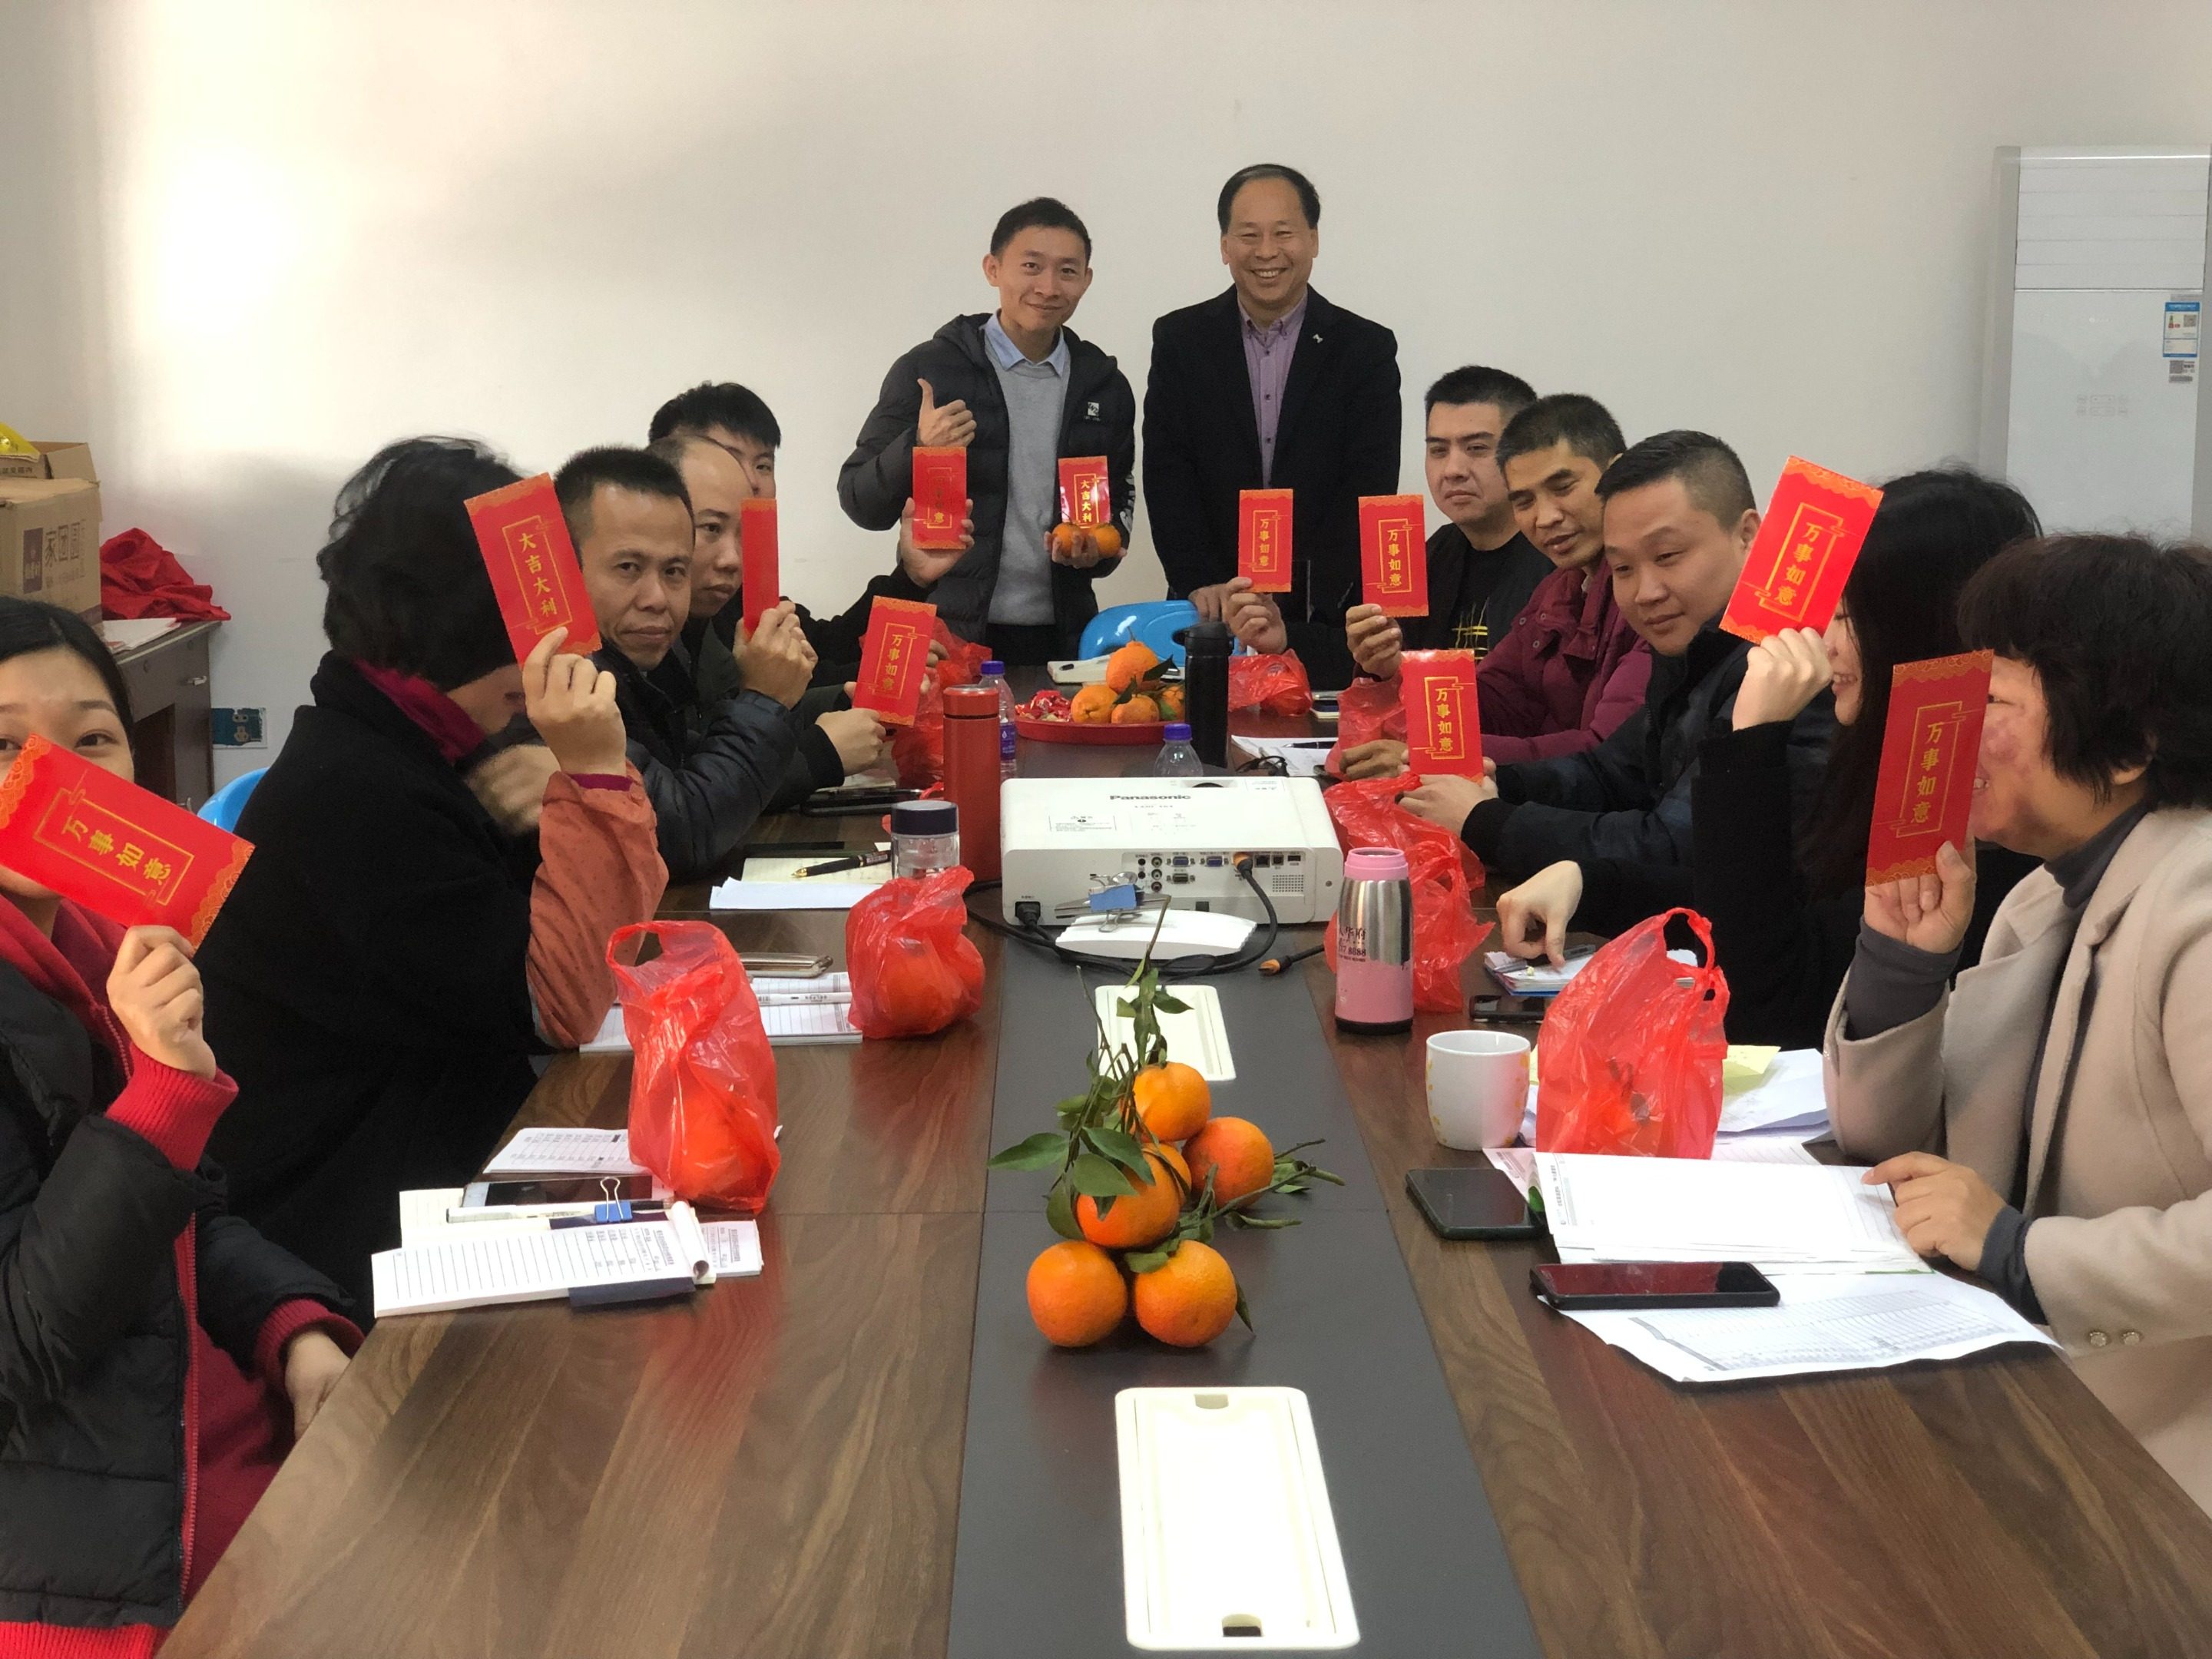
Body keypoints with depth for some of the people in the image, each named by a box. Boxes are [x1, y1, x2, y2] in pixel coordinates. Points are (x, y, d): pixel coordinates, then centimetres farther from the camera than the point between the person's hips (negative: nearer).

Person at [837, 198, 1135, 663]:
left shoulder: (1105, 387, 9)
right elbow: (860, 503, -2)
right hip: (948, 637, -3)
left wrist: (1100, 547, -2)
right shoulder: (928, 370, -3)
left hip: (1059, 638, 3)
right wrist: (919, 448, -21)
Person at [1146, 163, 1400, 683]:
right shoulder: (1179, 340, 8)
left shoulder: (1366, 348, 4)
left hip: (1325, 625, -1)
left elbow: (1369, 491, -3)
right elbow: (1166, 478, 1)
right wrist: (1202, 584, -12)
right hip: (1209, 618, 1)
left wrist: (1306, 596, -15)